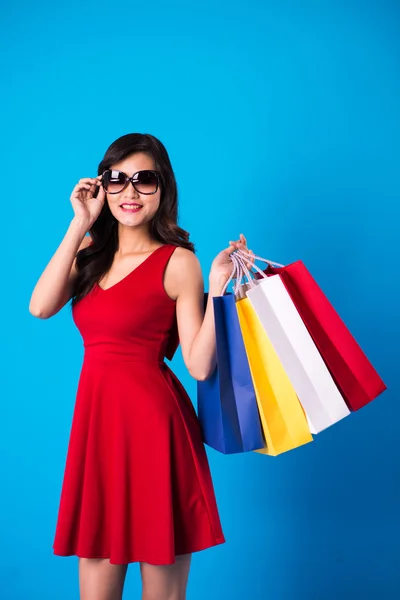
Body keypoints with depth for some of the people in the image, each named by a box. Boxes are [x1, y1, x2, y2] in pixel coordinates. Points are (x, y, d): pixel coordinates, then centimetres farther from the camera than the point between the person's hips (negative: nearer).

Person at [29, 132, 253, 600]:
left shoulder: (178, 262, -4)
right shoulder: (91, 252, 11)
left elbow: (200, 366, -10)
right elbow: (40, 307, -8)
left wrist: (218, 286, -20)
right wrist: (80, 224, -5)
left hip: (154, 420, -4)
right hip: (95, 417, 5)